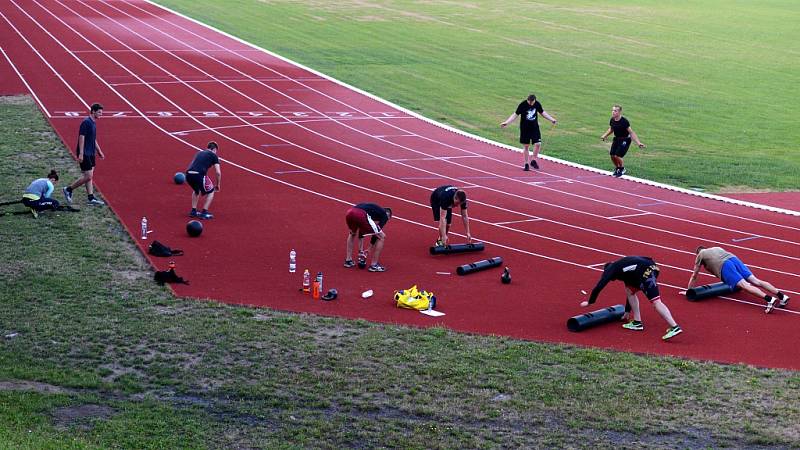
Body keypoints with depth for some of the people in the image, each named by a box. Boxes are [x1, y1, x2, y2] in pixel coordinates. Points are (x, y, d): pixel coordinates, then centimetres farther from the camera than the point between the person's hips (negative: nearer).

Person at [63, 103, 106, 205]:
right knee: (88, 176, -9)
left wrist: (99, 151, 24)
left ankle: (91, 198, 12)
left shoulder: (93, 123, 13)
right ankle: (68, 189, 3)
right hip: (85, 154, -10)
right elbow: (82, 138, -20)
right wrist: (81, 154, -23)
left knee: (89, 176, 10)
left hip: (91, 153, 10)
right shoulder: (86, 122, -16)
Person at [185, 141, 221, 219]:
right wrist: (218, 185, 23)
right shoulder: (213, 155, 14)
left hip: (188, 174, 6)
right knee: (210, 192, 18)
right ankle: (204, 213, 12)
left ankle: (193, 211, 32)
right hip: (199, 175, -6)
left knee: (196, 190, 35)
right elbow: (218, 172, 8)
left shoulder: (199, 153, 31)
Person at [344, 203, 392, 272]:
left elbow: (361, 230, 41)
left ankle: (348, 260, 35)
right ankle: (374, 265, 14)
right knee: (381, 237, 12)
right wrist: (369, 249, 26)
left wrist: (361, 250, 41)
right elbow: (376, 233, 16)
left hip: (349, 212, 7)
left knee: (353, 233, 39)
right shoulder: (385, 215, 22)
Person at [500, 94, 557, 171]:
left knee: (538, 144, -9)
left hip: (535, 127, 3)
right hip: (525, 128, -2)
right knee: (526, 146, 3)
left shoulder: (537, 104, -5)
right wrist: (506, 122, -18)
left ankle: (533, 161, 10)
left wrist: (552, 119, 16)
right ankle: (526, 164, 13)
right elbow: (516, 114, -10)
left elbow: (542, 112, 12)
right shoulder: (523, 105, -14)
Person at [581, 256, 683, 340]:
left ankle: (674, 327, -23)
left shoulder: (610, 269, 16)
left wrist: (589, 302, 24)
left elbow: (598, 287, 10)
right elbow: (630, 291, 44)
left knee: (656, 301, -14)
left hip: (646, 271, -9)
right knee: (629, 290, 24)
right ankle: (637, 322, 23)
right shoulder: (621, 267, 37)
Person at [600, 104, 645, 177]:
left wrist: (638, 143, -27)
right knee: (612, 155, 1)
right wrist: (604, 136, 4)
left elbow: (631, 132, -23)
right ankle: (617, 168, 30)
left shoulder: (624, 121, -26)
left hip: (625, 140, -6)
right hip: (616, 139, 6)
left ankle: (622, 169, 15)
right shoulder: (612, 120, -7)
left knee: (617, 156, -14)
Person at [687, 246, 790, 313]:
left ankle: (769, 299, -41)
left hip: (724, 266, -6)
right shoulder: (717, 248, 41)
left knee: (745, 285, -21)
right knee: (755, 281, -5)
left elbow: (694, 276, 26)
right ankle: (781, 295, -21)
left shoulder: (700, 255, 25)